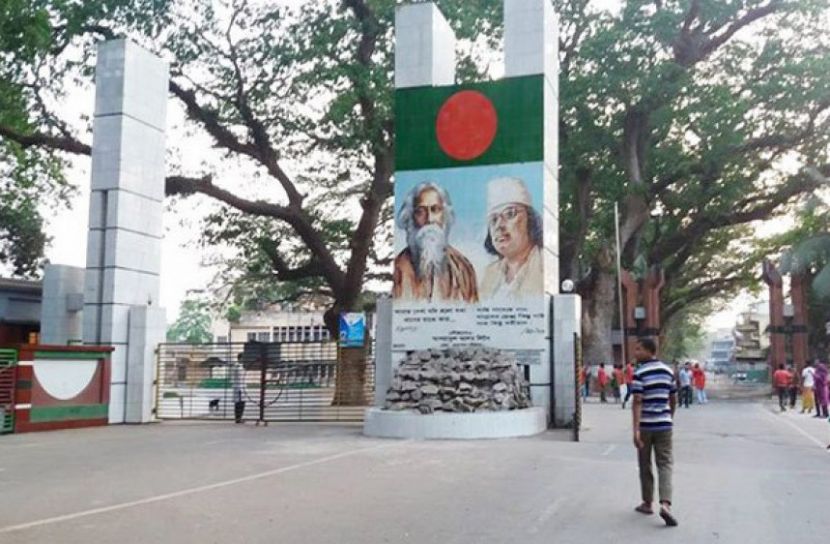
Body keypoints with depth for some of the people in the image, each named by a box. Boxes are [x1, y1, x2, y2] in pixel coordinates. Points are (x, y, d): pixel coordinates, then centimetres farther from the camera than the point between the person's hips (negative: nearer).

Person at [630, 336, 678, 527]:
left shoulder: (640, 373, -11)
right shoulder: (668, 371, 6)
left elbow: (637, 402, -18)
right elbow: (673, 400, 14)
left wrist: (635, 430, -20)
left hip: (645, 425, -3)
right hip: (664, 424, 3)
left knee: (645, 465, 12)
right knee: (665, 463, 2)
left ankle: (647, 503, 22)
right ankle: (665, 503, -15)